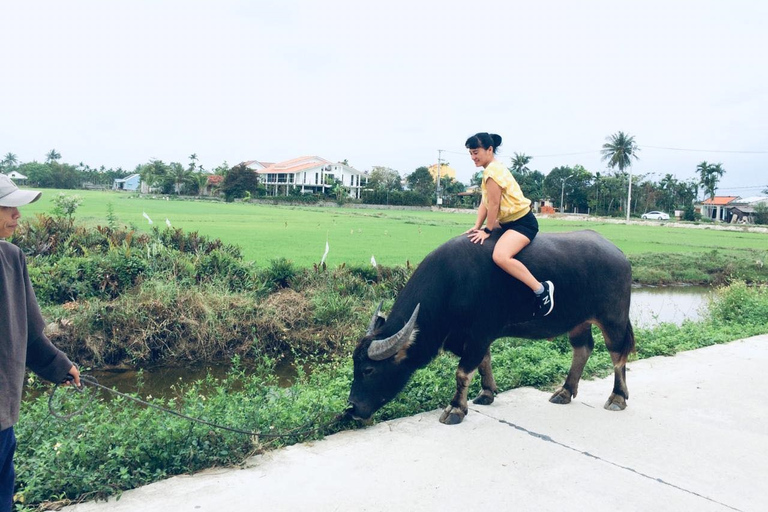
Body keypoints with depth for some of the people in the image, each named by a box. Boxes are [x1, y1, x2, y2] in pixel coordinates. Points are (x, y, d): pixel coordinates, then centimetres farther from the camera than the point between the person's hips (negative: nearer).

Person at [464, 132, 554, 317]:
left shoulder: (493, 171, -19)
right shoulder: (492, 169, 13)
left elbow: (493, 205, -18)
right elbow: (484, 203, 14)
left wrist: (487, 230, -10)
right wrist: (477, 227, 8)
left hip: (523, 223, -11)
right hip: (508, 221, 11)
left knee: (500, 256, -34)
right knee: (473, 239, 17)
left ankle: (542, 289, -22)